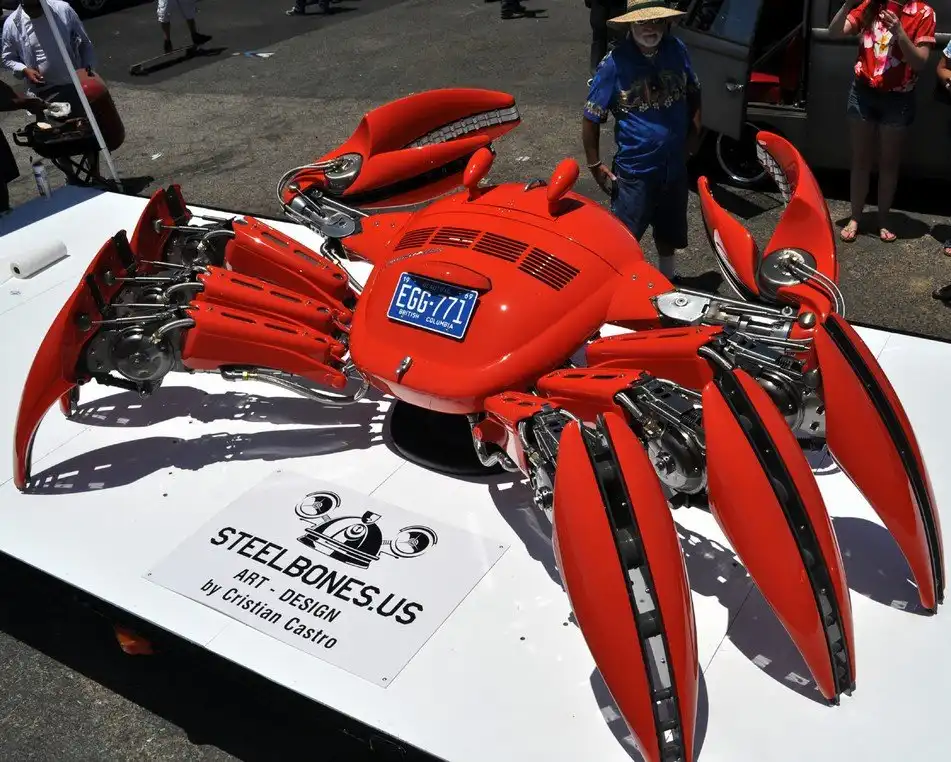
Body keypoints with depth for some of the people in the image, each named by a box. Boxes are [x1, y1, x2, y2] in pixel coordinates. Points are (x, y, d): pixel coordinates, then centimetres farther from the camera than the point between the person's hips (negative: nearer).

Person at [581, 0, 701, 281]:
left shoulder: (677, 50, -4)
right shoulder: (615, 63, -18)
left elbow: (694, 96, 12)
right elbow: (591, 118, -12)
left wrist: (692, 138, 6)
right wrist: (595, 167, -11)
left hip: (675, 167, 5)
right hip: (634, 172, -5)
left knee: (669, 231, 24)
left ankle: (666, 280, 47)